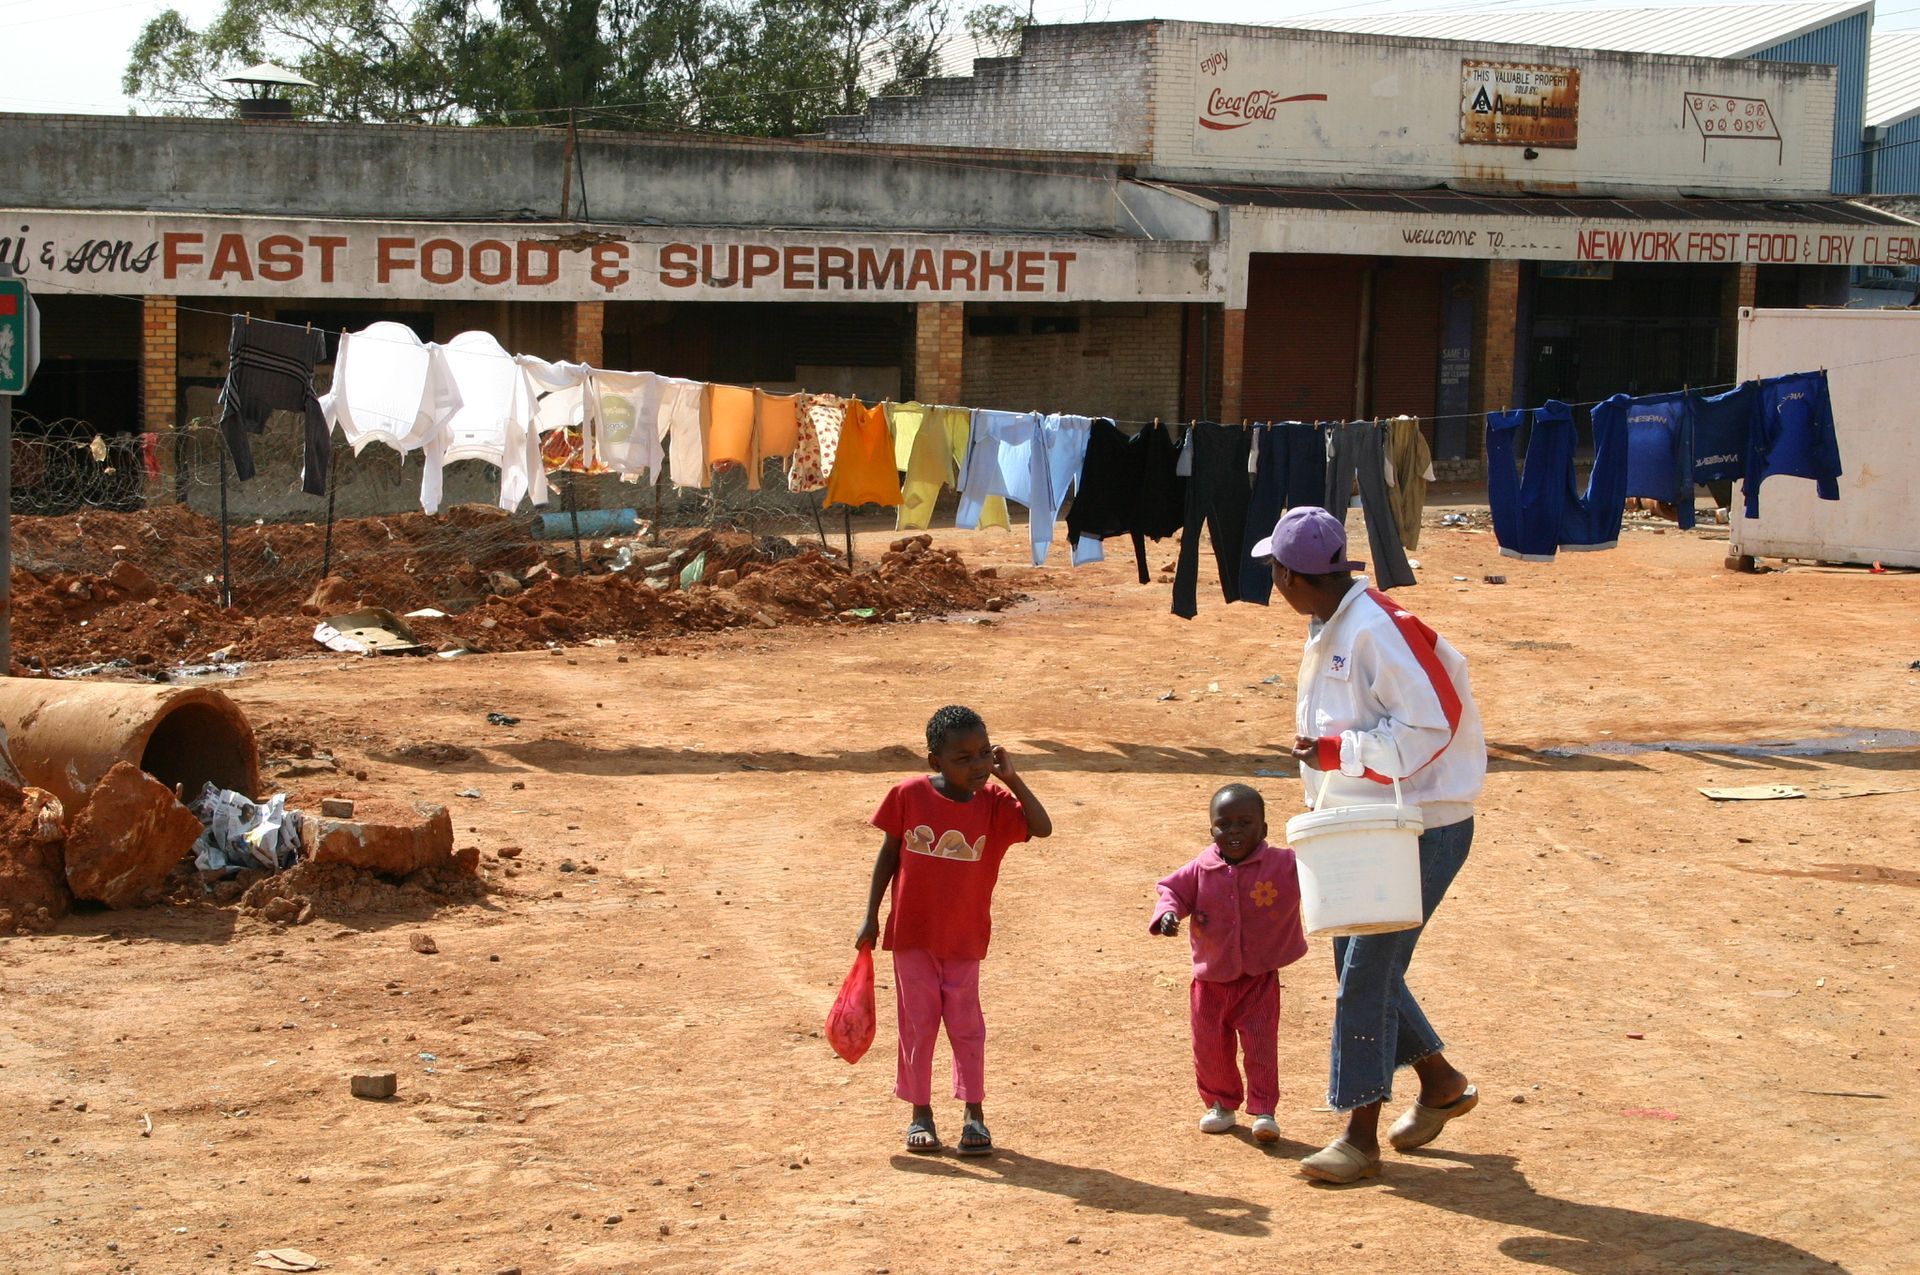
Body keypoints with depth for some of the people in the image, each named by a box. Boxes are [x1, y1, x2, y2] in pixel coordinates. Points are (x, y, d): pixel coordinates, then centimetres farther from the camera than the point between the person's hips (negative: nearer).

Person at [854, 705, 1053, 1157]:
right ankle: (920, 1114, 19)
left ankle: (974, 1115, 15)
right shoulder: (909, 796, -10)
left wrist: (1011, 778, -25)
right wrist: (871, 917, 2)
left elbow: (1042, 828, -23)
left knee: (966, 1024, 6)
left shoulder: (994, 803, -9)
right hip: (911, 934, 0)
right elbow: (888, 855, 0)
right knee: (917, 1023, 8)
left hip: (964, 938, 0)